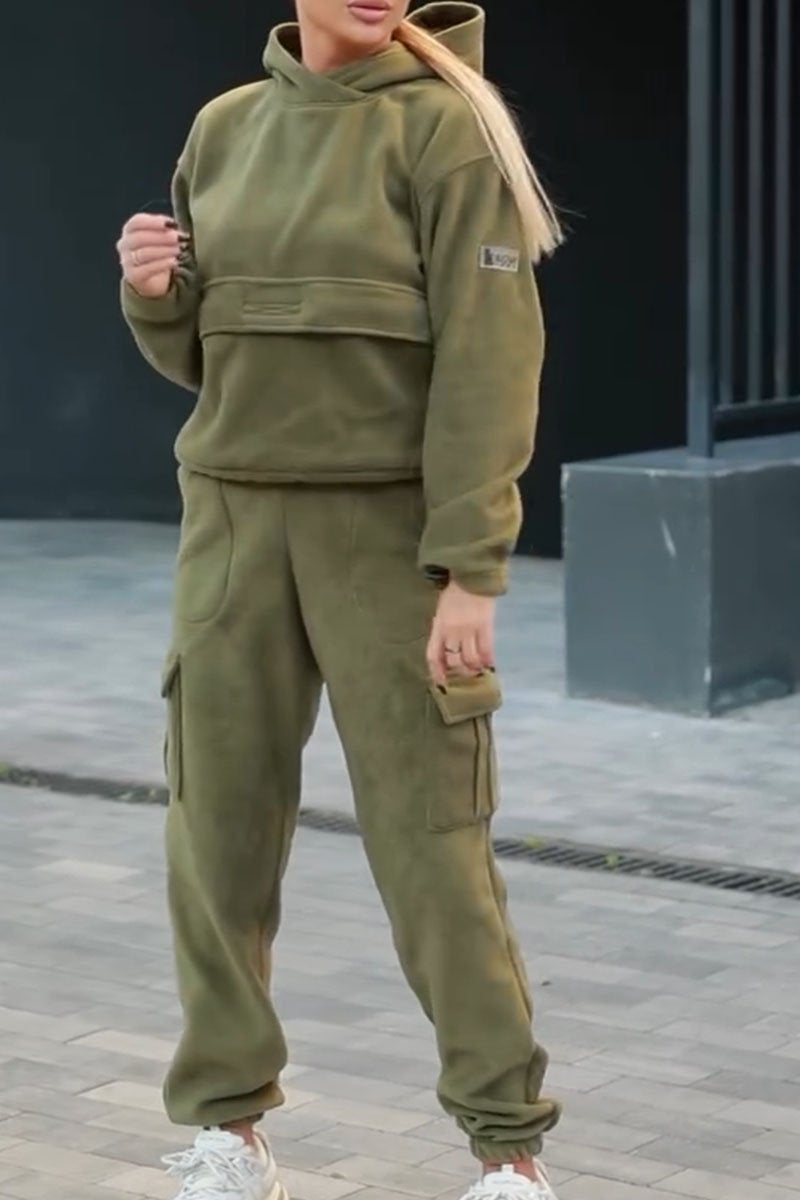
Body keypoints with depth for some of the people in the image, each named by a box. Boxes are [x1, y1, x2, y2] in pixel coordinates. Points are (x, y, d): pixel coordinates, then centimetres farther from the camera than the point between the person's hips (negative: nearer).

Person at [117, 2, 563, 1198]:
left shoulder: (451, 127, -8)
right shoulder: (227, 130, 9)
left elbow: (490, 356, -13)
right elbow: (200, 352, 14)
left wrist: (473, 575, -19)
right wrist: (151, 283, -10)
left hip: (393, 527, -4)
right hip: (242, 521, 5)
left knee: (428, 838, -6)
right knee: (219, 824, 3)